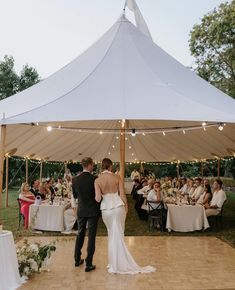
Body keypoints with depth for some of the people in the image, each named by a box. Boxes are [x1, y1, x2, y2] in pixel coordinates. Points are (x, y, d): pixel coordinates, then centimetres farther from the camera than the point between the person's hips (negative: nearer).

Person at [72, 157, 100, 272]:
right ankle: (88, 264, 9)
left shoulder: (75, 179, -5)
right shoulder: (95, 179, -16)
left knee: (80, 235, 19)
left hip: (81, 211, 4)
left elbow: (75, 195, 6)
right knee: (91, 237, 4)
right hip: (93, 211, -4)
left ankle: (77, 259, 30)